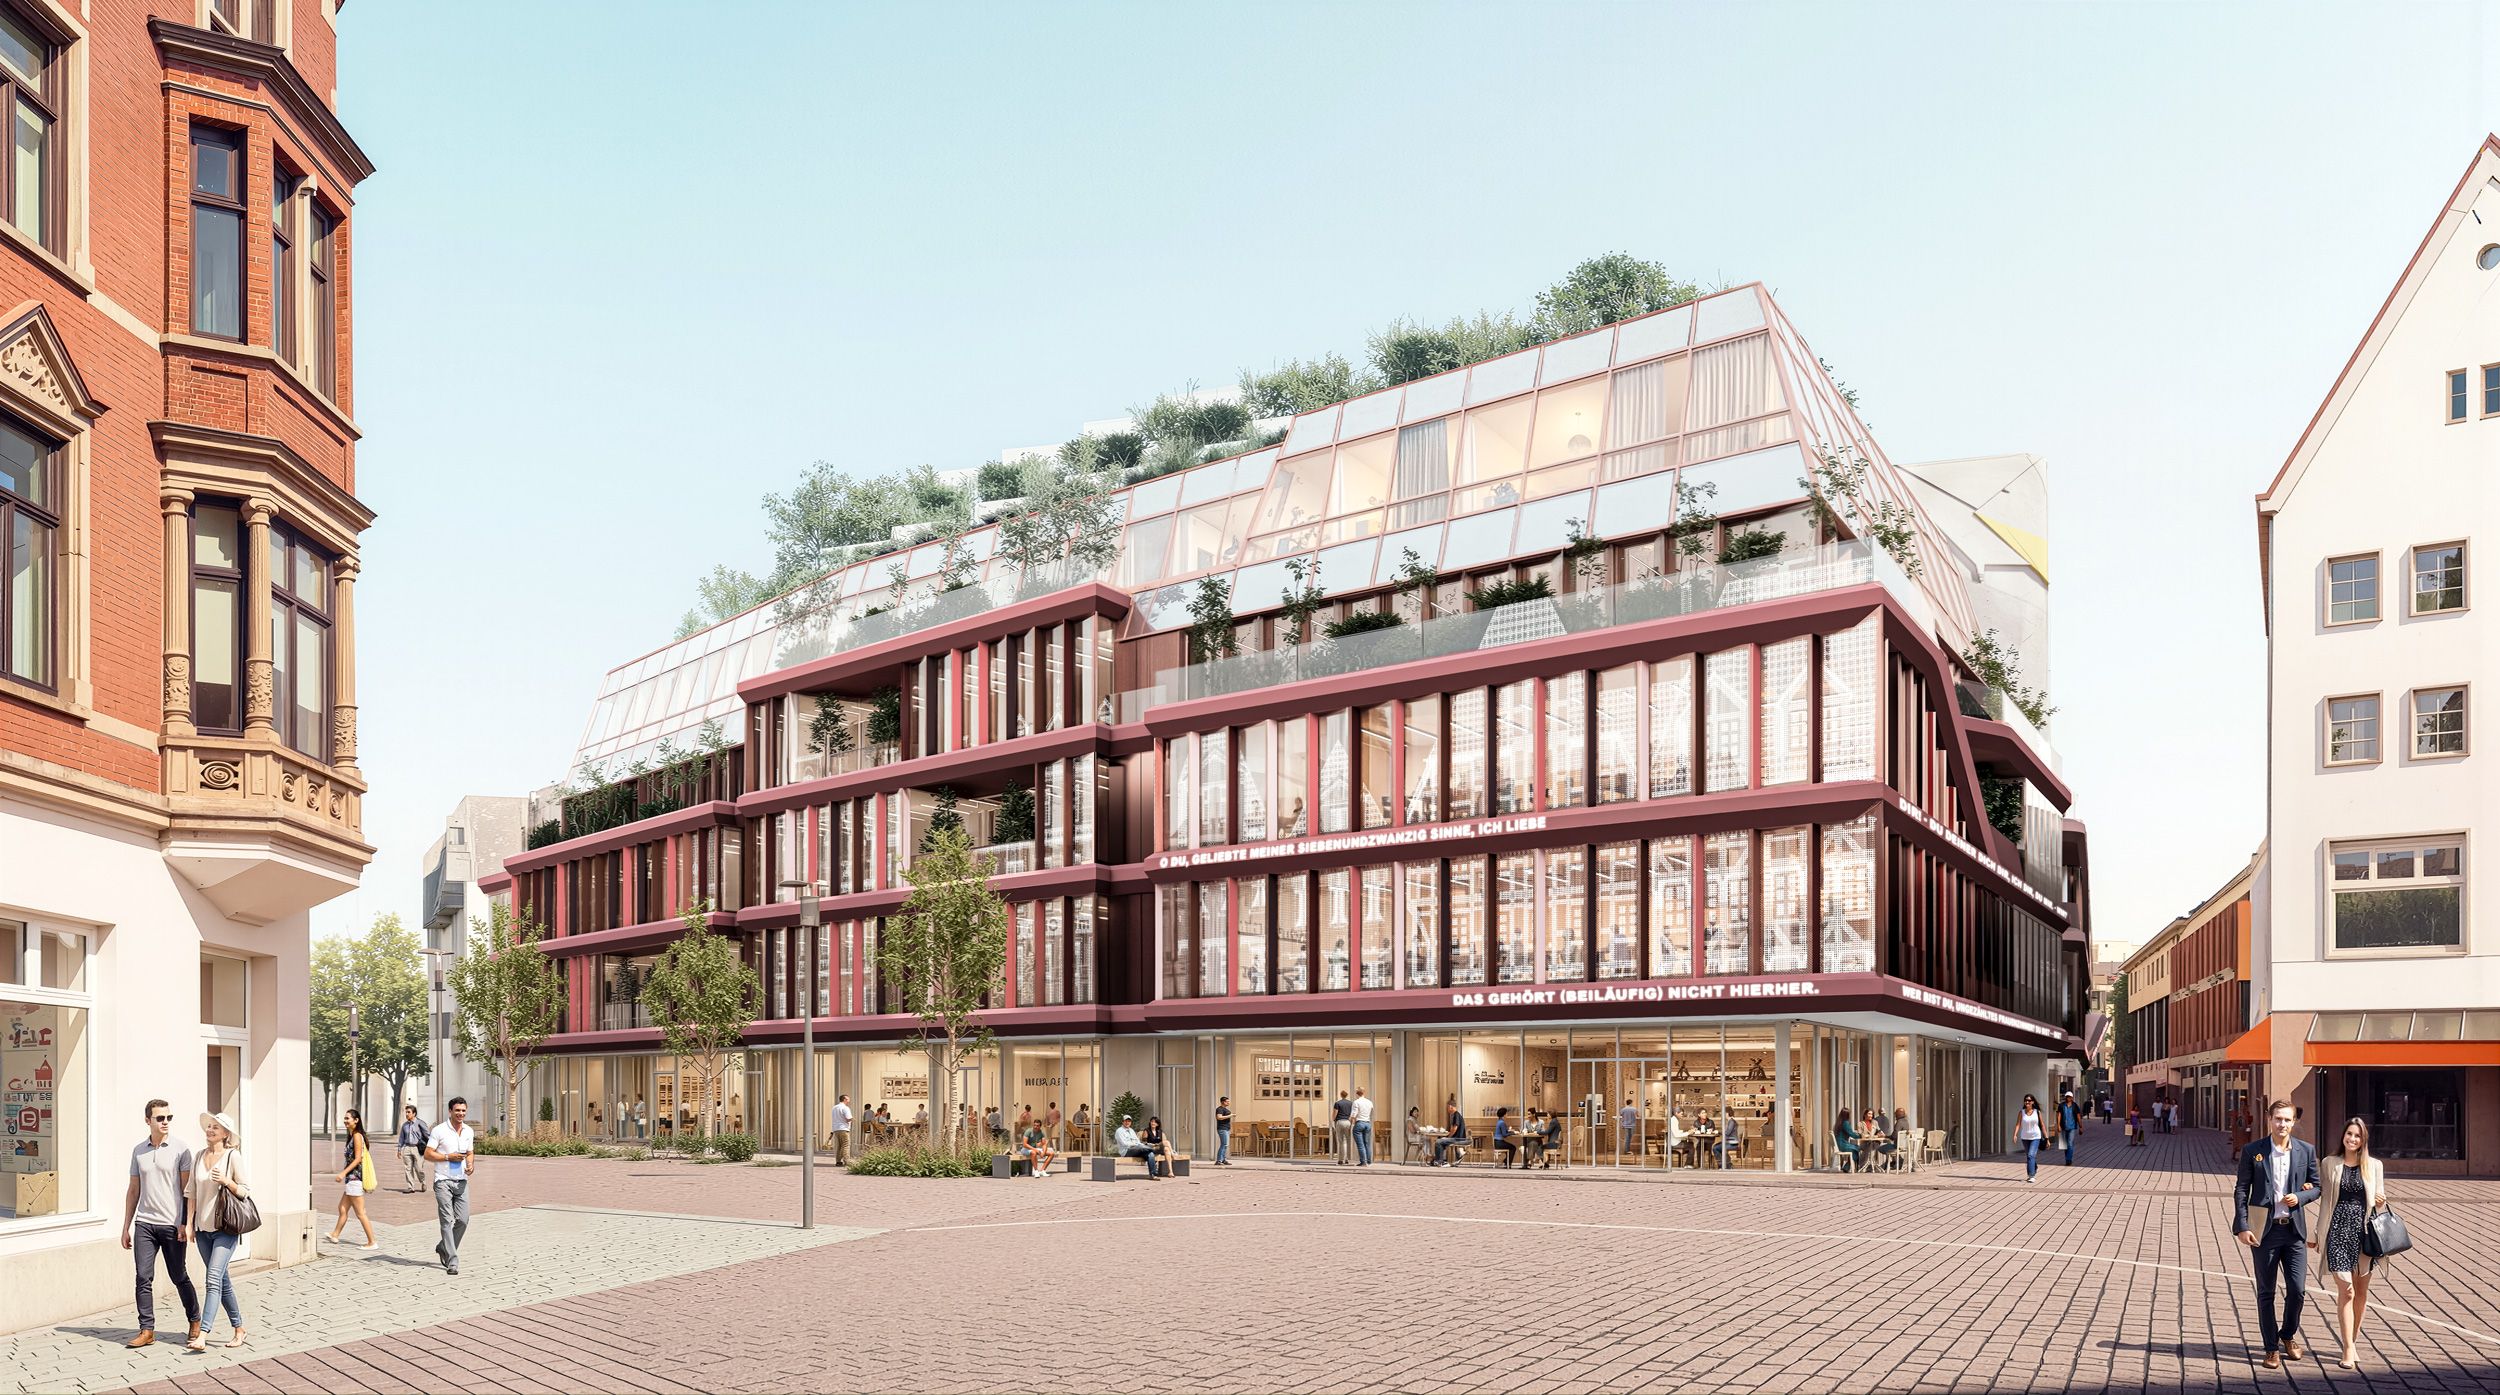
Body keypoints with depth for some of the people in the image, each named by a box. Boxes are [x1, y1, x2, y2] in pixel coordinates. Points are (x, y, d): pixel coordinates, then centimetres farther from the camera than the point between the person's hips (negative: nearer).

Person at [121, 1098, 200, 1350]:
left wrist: (186, 1223, -13)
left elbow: (188, 1190, -4)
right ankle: (147, 1331, 4)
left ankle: (195, 1321, 20)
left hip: (172, 1224, -3)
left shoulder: (180, 1150, -2)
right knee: (143, 1278, -2)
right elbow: (134, 1190, 16)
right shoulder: (138, 1152, 11)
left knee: (179, 1277, 4)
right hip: (144, 1224, 3)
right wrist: (126, 1227, 13)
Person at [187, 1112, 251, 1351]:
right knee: (222, 1280, 12)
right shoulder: (200, 1156, 9)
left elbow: (245, 1191, -5)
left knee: (213, 1279, -16)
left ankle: (202, 1335, -22)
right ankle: (238, 1328, 22)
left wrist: (227, 1181, -22)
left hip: (225, 1228, -6)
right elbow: (193, 1193, 13)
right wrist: (190, 1223, 7)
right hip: (203, 1227, 6)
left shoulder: (233, 1156, -7)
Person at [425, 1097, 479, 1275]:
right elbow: (428, 1154, -7)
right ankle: (452, 1261, -8)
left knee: (463, 1220, 1)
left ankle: (443, 1248, 26)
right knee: (447, 1220, -8)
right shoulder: (439, 1130, -7)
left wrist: (471, 1165, 0)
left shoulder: (469, 1131, 10)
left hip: (461, 1181, 5)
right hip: (443, 1180, -5)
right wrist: (449, 1157, -17)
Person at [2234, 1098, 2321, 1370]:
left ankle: (2288, 1335, 27)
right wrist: (2242, 1227, -10)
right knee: (2266, 1293, 6)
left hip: (2294, 1229, 2)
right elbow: (2241, 1191, -1)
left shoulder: (2306, 1151, 4)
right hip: (2265, 1231, -2)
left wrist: (2300, 1197, -9)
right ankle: (2272, 1348, 16)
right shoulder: (2252, 1151, -2)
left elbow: (2316, 1187, 12)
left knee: (2297, 1289, 1)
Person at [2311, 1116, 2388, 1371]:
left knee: (2361, 1292, 10)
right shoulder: (2330, 1164, 4)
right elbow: (2325, 1201, 9)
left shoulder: (2374, 1165, 6)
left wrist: (2381, 1202, -13)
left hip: (2364, 1230, 2)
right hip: (2338, 1229, -2)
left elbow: (2379, 1202, 11)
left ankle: (2351, 1339, 27)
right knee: (2346, 1291, -8)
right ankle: (2348, 1350, -6)